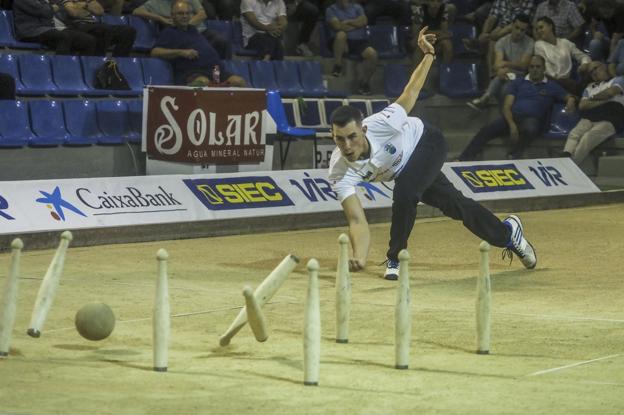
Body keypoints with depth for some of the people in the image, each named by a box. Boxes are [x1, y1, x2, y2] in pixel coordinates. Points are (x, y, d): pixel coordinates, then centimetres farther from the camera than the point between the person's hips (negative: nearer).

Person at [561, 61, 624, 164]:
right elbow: (582, 106, 13)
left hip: (609, 119, -5)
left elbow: (611, 92, -4)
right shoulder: (589, 88, 31)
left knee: (587, 138, -34)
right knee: (574, 134, -30)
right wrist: (603, 100, 3)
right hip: (589, 118, 5)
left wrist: (593, 98, 12)